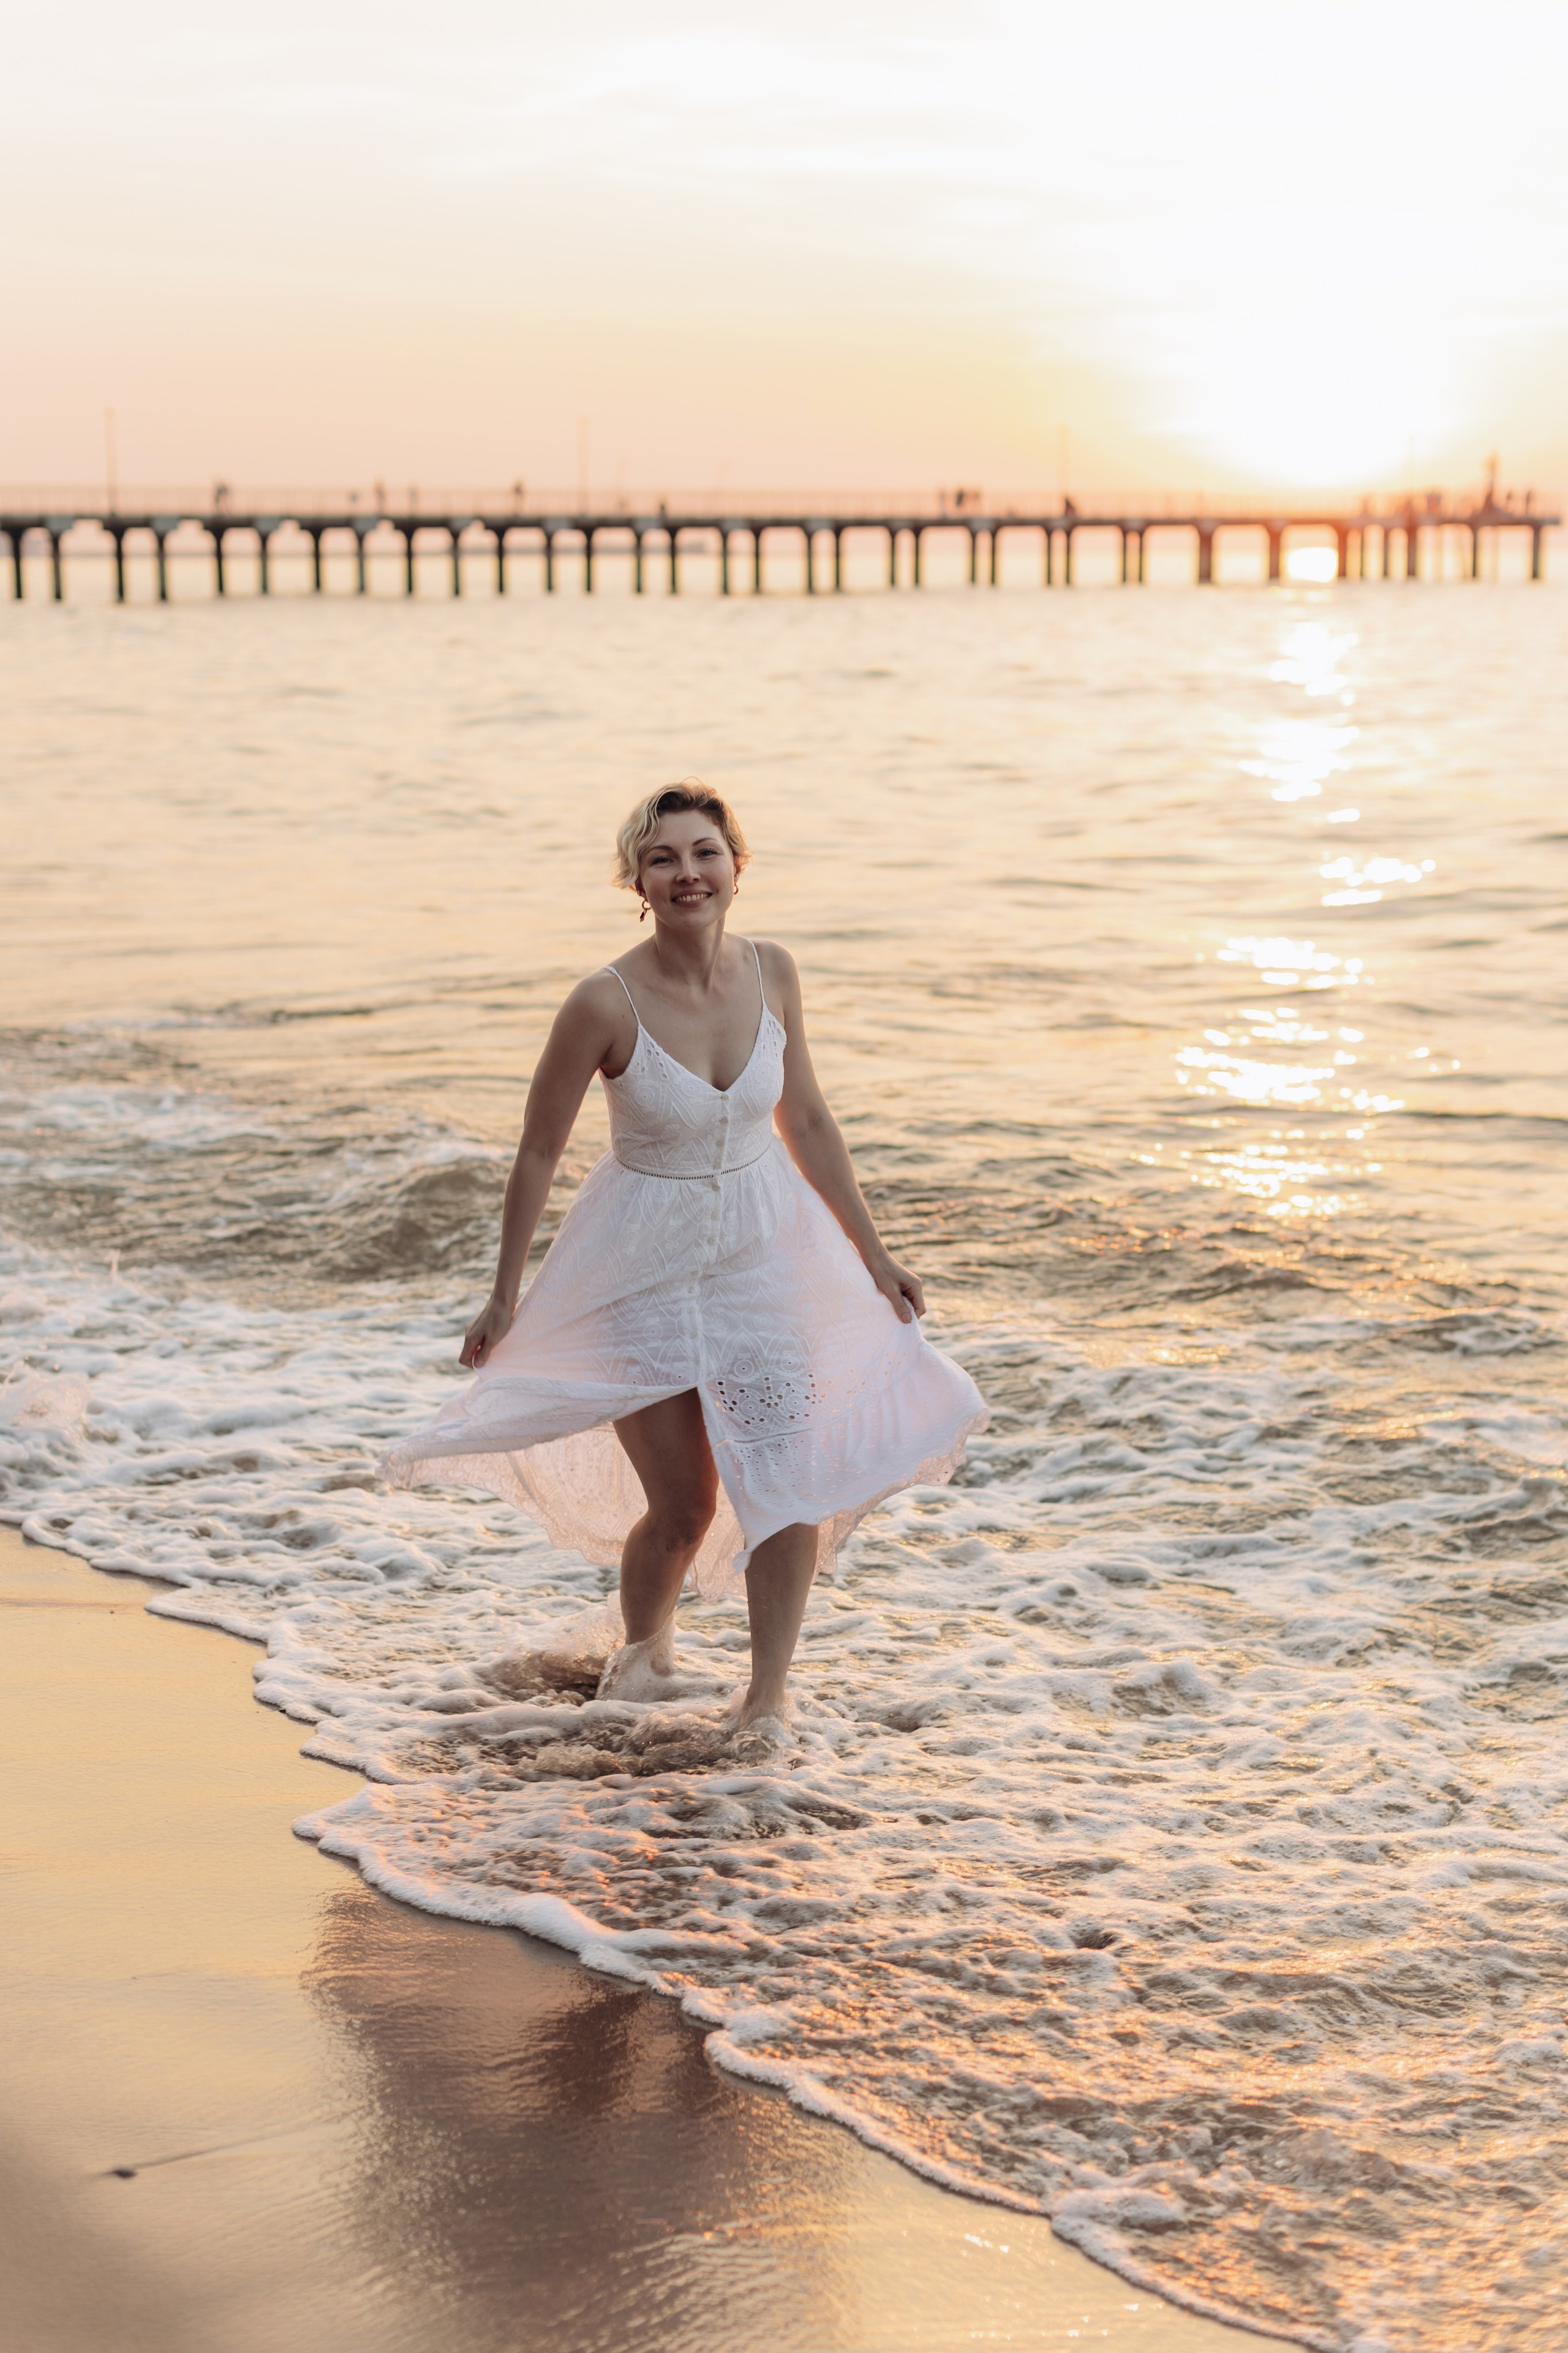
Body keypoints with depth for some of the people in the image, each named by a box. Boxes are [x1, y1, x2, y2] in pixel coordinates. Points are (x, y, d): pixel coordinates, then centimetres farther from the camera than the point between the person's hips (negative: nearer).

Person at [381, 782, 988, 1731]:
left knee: (790, 1485, -4)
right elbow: (539, 1153, -9)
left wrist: (873, 1256, 9)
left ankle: (770, 1695, 15)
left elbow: (807, 1121, 5)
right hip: (646, 1263, -3)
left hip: (762, 1252, 3)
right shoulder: (607, 1003, -21)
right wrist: (506, 1296, -3)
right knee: (682, 1509, 3)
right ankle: (645, 1646, 36)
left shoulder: (771, 973, -8)